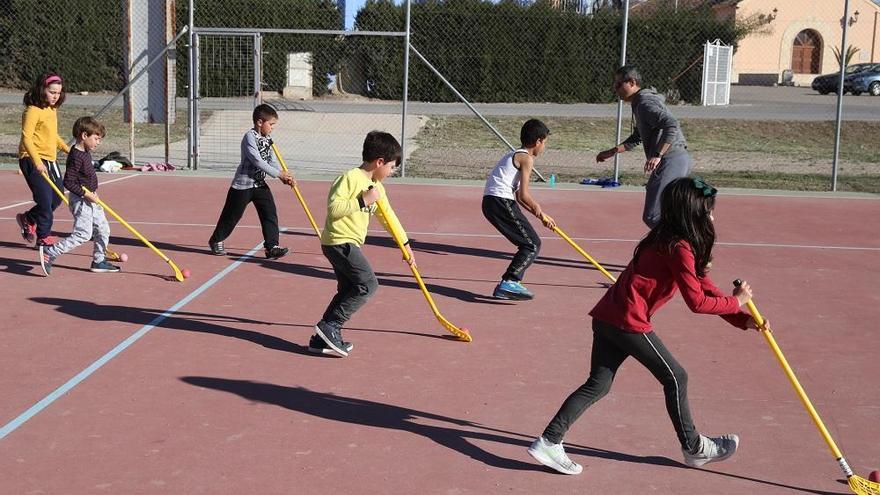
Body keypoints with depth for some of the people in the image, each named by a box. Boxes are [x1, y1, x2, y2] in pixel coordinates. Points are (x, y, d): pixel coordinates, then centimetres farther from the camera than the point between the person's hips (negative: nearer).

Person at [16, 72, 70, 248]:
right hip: (32, 160, -9)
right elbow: (26, 138, -22)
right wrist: (37, 162, -31)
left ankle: (28, 219, 32)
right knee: (46, 199, -8)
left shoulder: (52, 109, 13)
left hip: (50, 160, 9)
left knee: (57, 197, 12)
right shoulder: (33, 110, -15)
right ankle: (43, 237, 8)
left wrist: (66, 148, 14)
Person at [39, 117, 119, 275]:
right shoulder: (76, 157, -21)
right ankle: (49, 252, -5)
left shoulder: (86, 152, 8)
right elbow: (68, 182, -24)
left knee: (103, 229, 12)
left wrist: (92, 194, 15)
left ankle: (99, 261, 22)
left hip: (91, 200, 10)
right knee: (83, 234, -12)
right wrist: (86, 194, -22)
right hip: (81, 201, -10)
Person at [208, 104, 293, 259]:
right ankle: (216, 241, 26)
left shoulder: (267, 139, 6)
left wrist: (285, 177, -12)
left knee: (270, 214, -4)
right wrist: (278, 174, -26)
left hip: (260, 184, 7)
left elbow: (272, 161, 3)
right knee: (232, 215, 6)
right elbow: (257, 161, -26)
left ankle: (272, 247, -3)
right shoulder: (250, 137, -18)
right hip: (243, 184, -7)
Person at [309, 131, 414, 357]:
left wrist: (405, 244, 23)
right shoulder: (350, 178, -14)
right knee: (368, 284, -15)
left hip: (348, 244, 10)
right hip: (339, 242, -10)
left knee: (348, 290, 10)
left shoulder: (377, 188, 14)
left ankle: (323, 339, 14)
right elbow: (333, 208, -23)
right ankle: (330, 325, -10)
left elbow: (389, 217, 22)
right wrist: (362, 201, -22)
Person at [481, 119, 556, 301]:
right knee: (533, 244, -6)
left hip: (490, 202, 9)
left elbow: (519, 196, 24)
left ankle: (505, 287, 13)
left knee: (529, 244, 15)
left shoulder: (514, 155, 25)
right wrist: (539, 211, 6)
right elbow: (523, 195, -12)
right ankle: (510, 282, -18)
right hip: (501, 202, -9)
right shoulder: (526, 158, -5)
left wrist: (541, 215, 22)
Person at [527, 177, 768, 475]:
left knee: (598, 385, 11)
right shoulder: (680, 248, -12)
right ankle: (694, 448, 24)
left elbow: (704, 286, 18)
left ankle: (548, 442, 6)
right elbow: (697, 302, -15)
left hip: (607, 317, 9)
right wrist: (736, 302, 0)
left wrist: (742, 320, 13)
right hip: (629, 322, -9)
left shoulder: (666, 241, 18)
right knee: (675, 378, 8)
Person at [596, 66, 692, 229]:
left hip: (671, 160, -11)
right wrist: (611, 152, 28)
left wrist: (657, 156, -31)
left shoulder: (645, 102, -12)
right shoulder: (639, 104, 22)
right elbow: (636, 138, 34)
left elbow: (672, 125, -25)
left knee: (652, 217, -14)